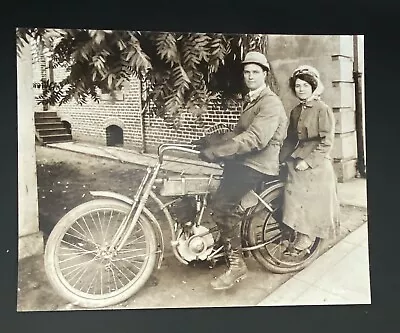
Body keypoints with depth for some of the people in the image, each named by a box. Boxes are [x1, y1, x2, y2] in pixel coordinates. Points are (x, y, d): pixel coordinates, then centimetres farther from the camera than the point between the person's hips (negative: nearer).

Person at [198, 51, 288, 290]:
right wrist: (212, 144, 9)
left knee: (221, 205, -18)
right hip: (244, 161, 10)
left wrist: (215, 152, -30)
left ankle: (236, 264, -9)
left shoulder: (270, 103, -13)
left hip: (258, 164, -10)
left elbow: (255, 139, -28)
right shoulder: (251, 100, 21)